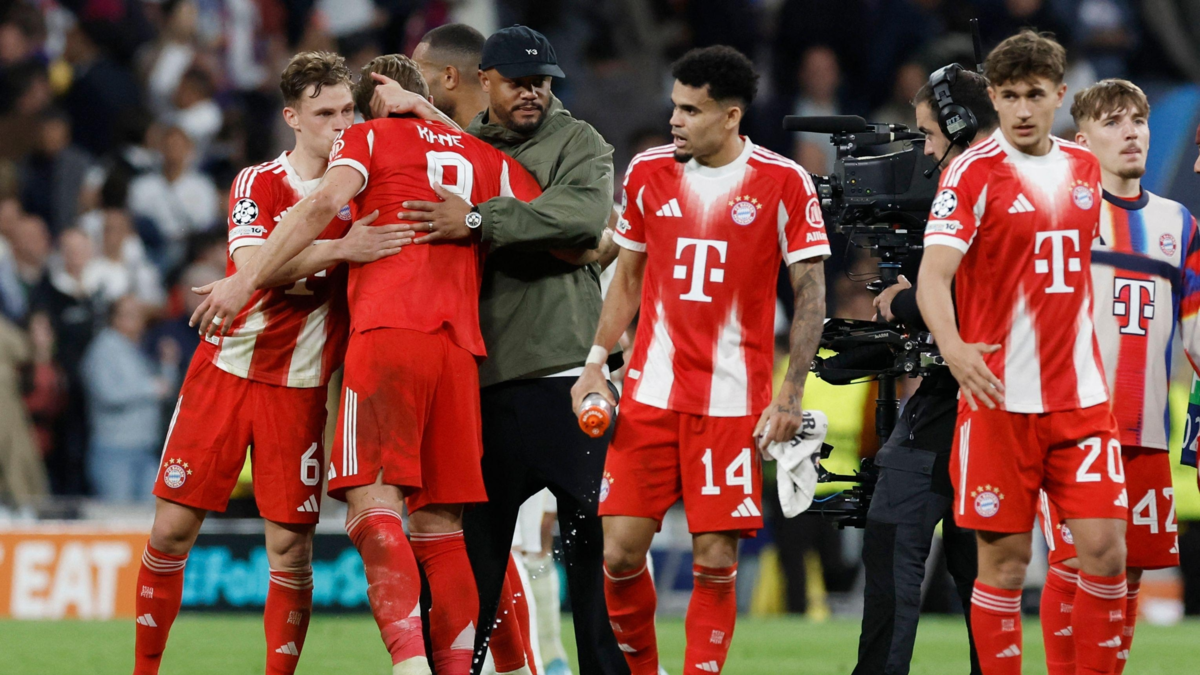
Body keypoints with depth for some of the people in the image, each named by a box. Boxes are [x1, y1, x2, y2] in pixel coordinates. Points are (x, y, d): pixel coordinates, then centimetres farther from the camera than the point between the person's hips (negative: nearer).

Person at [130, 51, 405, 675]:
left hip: (300, 386, 1)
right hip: (225, 370, 0)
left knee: (291, 546, -7)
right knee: (172, 529, -1)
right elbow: (253, 263, -17)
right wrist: (337, 249, -31)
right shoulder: (258, 183, -1)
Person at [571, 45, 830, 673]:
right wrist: (596, 362, 7)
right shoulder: (648, 172, 7)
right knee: (620, 552, -3)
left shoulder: (783, 183, -4)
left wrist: (790, 394, -8)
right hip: (650, 395, 3)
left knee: (715, 562, -5)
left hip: (734, 402, -3)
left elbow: (811, 292, -2)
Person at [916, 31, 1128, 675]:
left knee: (1105, 548, -4)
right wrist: (953, 348, -39)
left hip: (1081, 398, 4)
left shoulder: (1083, 167, 10)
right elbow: (933, 274, -20)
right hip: (1000, 398, -4)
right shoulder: (974, 172, -8)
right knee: (1005, 559, -2)